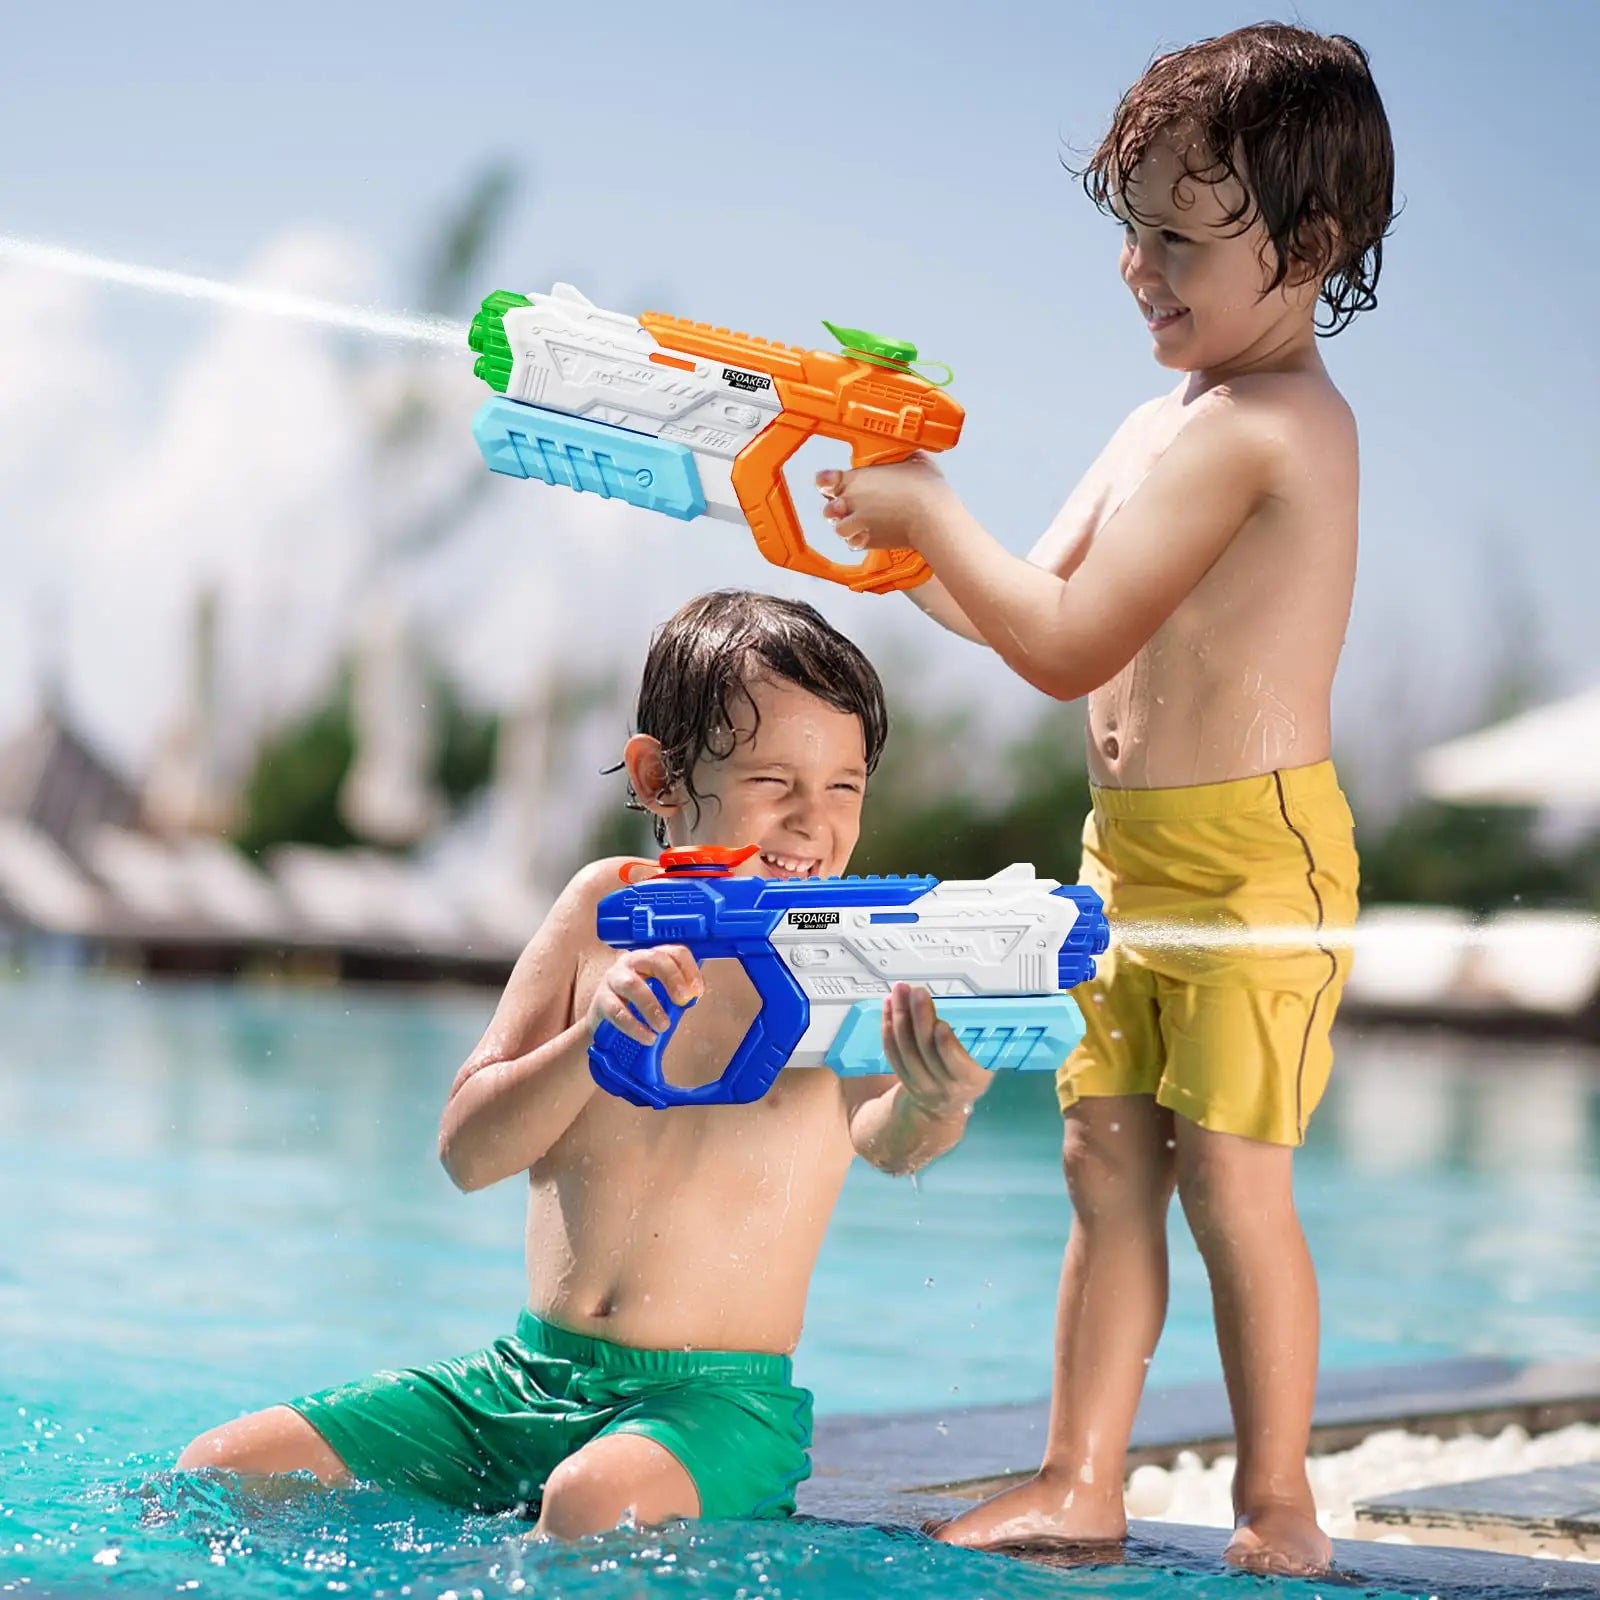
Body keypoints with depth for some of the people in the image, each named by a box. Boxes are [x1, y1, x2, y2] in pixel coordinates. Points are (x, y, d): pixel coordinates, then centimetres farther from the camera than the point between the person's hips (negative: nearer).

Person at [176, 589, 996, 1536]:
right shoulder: (610, 907, 3)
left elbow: (884, 1143, -27)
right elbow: (466, 1154, 0)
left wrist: (931, 1108, -52)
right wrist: (596, 1037, -19)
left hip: (716, 1398, -4)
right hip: (529, 1375, 4)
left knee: (595, 1502, -38)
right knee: (222, 1472, -3)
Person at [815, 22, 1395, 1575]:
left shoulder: (1254, 424, -18)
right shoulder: (1160, 427, 14)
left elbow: (1070, 644, -19)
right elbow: (1038, 614, 17)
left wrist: (932, 512, -9)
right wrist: (900, 543, 4)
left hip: (1253, 850, -9)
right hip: (1132, 853, 9)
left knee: (1230, 1179, -3)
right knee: (1108, 1167, 10)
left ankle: (1276, 1508, 9)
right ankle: (1079, 1482, 16)